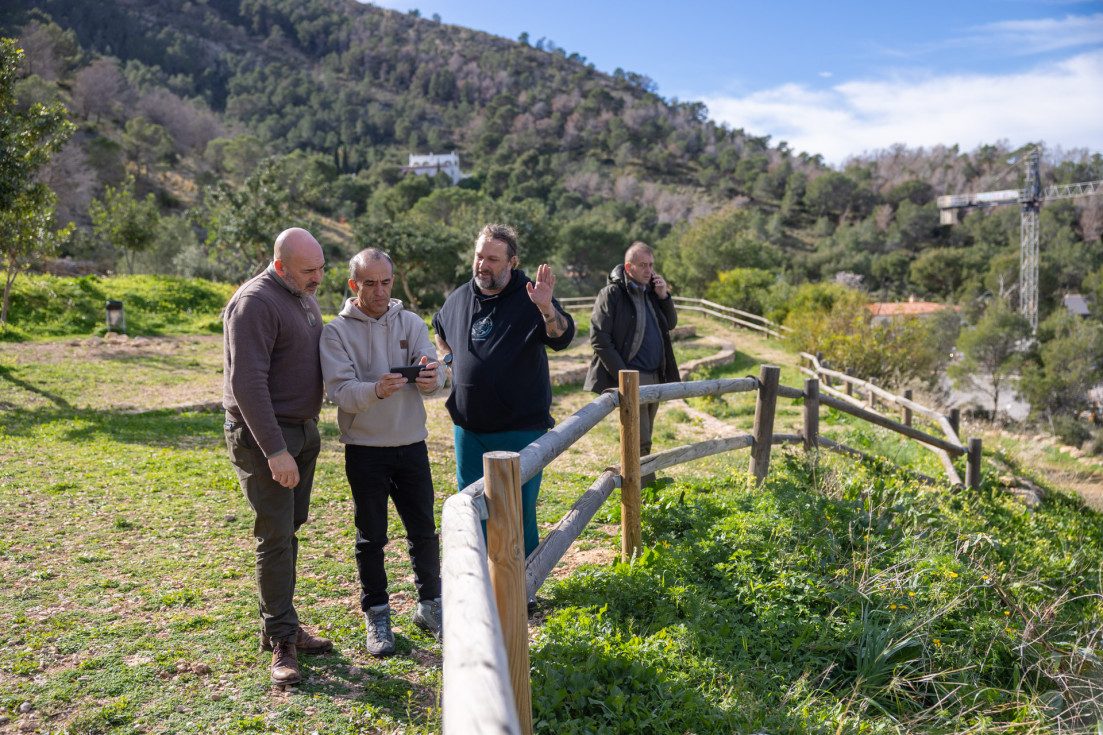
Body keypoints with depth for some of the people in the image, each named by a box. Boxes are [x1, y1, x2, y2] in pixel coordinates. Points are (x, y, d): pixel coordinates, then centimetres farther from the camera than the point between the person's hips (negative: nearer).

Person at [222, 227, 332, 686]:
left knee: (289, 530, 13)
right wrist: (275, 450, -25)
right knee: (275, 536, -6)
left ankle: (279, 625, 24)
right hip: (264, 436, -8)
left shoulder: (305, 299, 13)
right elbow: (247, 382, -22)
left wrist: (308, 432, 17)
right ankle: (282, 642, 3)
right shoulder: (255, 303, -16)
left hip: (303, 430, 9)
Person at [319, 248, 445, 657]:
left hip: (411, 444, 2)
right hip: (365, 449, -2)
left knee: (423, 531, 8)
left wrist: (432, 379, -32)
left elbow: (434, 375, -7)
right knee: (371, 537, 7)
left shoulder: (411, 323, 4)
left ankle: (430, 606, 26)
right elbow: (340, 391, -15)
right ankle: (377, 616, 23)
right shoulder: (337, 332, -5)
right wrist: (376, 390, -36)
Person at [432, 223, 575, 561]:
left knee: (519, 513, 2)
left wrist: (547, 309, -42)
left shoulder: (530, 299, -8)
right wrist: (450, 360, 15)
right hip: (469, 429, 5)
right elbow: (440, 330, 30)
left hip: (519, 428, -5)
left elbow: (562, 338, -24)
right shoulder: (459, 298, 8)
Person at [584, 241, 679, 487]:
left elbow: (671, 324, 21)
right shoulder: (612, 294, -9)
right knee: (640, 441, -8)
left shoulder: (650, 291, 13)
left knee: (643, 441, 13)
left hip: (655, 377, 7)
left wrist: (664, 296, 3)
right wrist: (622, 374, -16)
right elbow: (599, 337, -12)